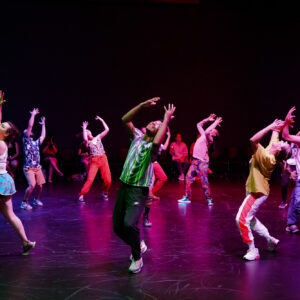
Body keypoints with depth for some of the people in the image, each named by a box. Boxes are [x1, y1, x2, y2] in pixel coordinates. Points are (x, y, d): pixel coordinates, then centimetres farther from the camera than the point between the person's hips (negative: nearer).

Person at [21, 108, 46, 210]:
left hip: (38, 167, 7)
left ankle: (36, 200, 27)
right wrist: (33, 114, -5)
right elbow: (30, 126, -8)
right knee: (32, 185, -19)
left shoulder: (36, 143, 19)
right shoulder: (26, 140, 0)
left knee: (40, 185, 5)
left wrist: (43, 124, 33)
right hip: (29, 168, -7)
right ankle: (24, 202, -5)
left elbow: (43, 136, 26)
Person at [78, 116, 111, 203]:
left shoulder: (98, 137, 15)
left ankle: (105, 192, 24)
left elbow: (107, 129, 11)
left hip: (103, 159, 3)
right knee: (90, 179, -14)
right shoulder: (87, 142, 4)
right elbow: (85, 139, -21)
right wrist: (84, 128, -9)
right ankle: (81, 195, -7)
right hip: (94, 161, -3)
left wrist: (101, 120, 10)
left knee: (108, 180, -2)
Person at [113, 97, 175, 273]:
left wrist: (166, 120, -23)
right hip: (124, 187, 7)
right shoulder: (137, 136, 10)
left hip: (139, 191, -6)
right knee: (117, 226, 8)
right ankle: (139, 246, 35)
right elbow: (125, 119, 6)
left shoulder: (153, 146, -8)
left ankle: (137, 259, 0)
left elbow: (157, 142, -33)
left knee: (129, 224, -24)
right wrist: (143, 105, 1)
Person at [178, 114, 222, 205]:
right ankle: (187, 197, 14)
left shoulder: (209, 138, -5)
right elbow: (199, 125, 28)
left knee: (204, 181, -8)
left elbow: (207, 131, -27)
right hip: (195, 161, 8)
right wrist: (208, 119, 20)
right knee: (188, 178, 7)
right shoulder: (203, 135, 16)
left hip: (202, 162, -8)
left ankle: (209, 199, 3)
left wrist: (215, 123, -14)